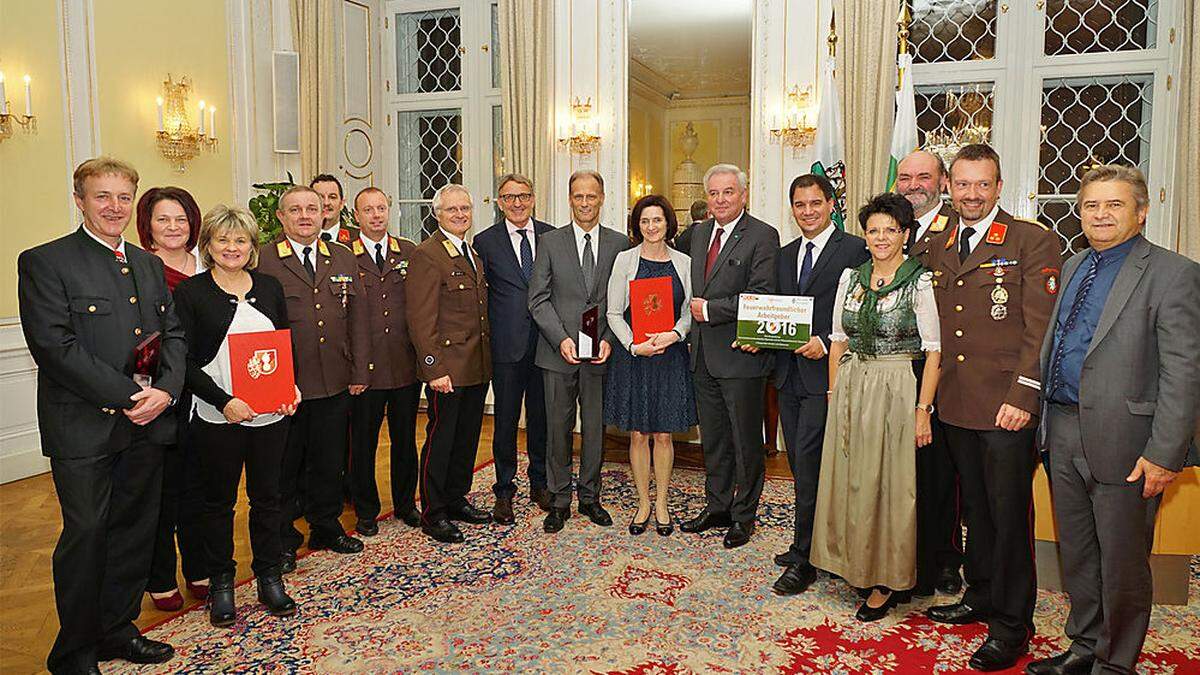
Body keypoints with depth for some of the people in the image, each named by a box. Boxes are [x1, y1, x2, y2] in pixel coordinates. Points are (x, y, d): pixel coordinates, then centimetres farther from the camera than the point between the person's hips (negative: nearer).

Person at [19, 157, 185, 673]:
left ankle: (117, 630, 30)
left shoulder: (149, 265, 14)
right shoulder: (44, 262, -6)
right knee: (85, 534, 2)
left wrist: (165, 391, -6)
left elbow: (173, 335, 12)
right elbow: (54, 346, -15)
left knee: (135, 531, 13)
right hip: (84, 430, -6)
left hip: (146, 425, 6)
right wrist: (130, 396, -17)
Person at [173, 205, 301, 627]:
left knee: (267, 497, 12)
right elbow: (184, 361, -7)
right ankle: (221, 584, 25)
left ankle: (270, 580, 25)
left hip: (271, 415, 3)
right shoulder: (190, 292, -4)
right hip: (218, 418, -3)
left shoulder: (269, 287, 8)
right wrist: (224, 401, -18)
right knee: (219, 501, 10)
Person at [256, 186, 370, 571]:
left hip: (335, 383, 4)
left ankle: (326, 528, 34)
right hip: (286, 386, -4)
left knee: (330, 463, 16)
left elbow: (357, 318, 8)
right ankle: (283, 541, 25)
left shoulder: (344, 259, 9)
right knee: (284, 467, 10)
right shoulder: (264, 262, -5)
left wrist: (359, 371, 3)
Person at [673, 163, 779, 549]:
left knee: (746, 441, 7)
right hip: (703, 355, 6)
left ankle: (743, 516, 21)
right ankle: (717, 507, 31)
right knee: (713, 439, 17)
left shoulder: (763, 236, -10)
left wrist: (710, 309, -15)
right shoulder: (698, 233, 10)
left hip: (740, 355, -6)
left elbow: (761, 295, -18)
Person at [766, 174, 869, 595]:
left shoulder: (854, 249, -5)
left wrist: (826, 343, -20)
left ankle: (804, 560, 1)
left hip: (824, 372, -7)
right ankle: (812, 542, 26)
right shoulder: (785, 255, 16)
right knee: (800, 463, 13)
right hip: (789, 372, 7)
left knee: (808, 462, -8)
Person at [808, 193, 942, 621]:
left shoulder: (920, 282, -7)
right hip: (851, 390, 5)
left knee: (891, 485, 3)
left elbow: (933, 350, -9)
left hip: (897, 391, -5)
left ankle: (889, 582, 18)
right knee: (850, 482, 10)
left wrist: (923, 409, -14)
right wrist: (834, 394, 6)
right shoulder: (851, 277, 8)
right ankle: (859, 567, 28)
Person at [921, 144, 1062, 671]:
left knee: (1009, 514, 3)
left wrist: (1022, 397, -16)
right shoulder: (936, 248, 12)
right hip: (956, 405, 6)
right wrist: (931, 393, 8)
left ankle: (1011, 624, 17)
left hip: (1007, 408, -5)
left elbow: (1042, 329, -10)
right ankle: (980, 596, 35)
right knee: (974, 509, 18)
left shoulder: (1034, 242, -5)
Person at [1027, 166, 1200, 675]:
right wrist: (1047, 421, 10)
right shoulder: (1072, 268, 13)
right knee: (1076, 552, 18)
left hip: (1121, 440, -6)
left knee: (1122, 561, 7)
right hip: (1063, 432, 7)